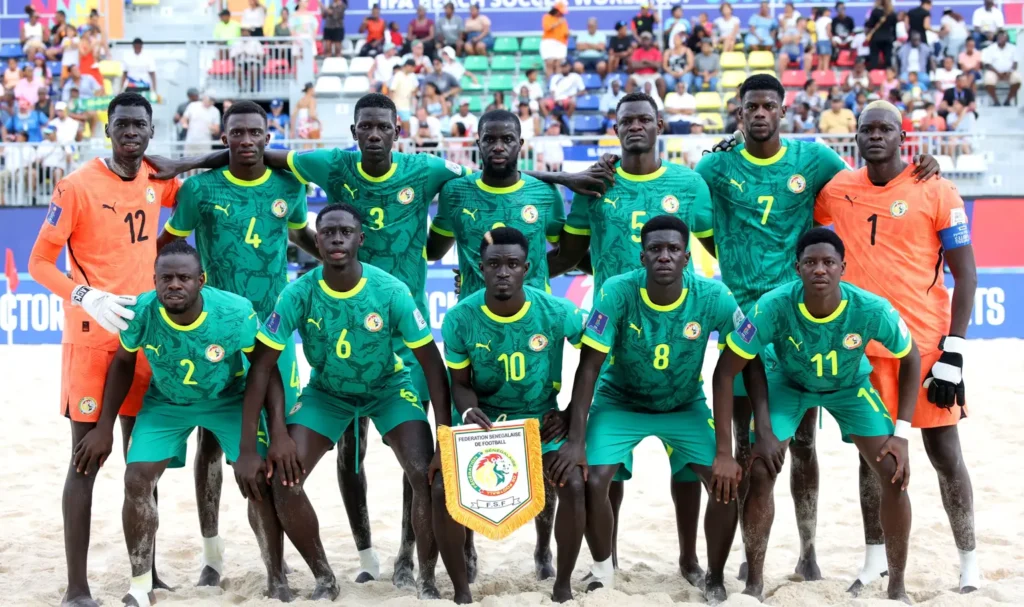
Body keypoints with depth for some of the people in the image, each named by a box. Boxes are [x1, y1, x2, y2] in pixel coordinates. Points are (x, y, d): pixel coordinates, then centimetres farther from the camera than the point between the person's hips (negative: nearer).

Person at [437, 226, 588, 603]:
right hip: (484, 417, 1)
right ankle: (461, 590, -1)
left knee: (573, 485, -22)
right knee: (442, 489, -20)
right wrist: (467, 410, -27)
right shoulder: (459, 319, -15)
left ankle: (562, 587, 5)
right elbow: (461, 382, -4)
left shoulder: (556, 312, -17)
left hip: (541, 417, 0)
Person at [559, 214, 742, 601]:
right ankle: (603, 573, 9)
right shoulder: (617, 293, -27)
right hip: (620, 403, -1)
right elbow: (589, 367, -22)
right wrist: (576, 439, -26)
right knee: (592, 482, -19)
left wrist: (725, 452, -22)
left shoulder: (714, 299, -25)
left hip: (686, 407, 1)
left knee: (726, 482, -16)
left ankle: (715, 577, 8)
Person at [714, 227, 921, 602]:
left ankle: (897, 588, 6)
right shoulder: (774, 307, -37)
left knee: (894, 472, -12)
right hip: (788, 381, -1)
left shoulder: (872, 310, -34)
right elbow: (725, 371, -27)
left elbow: (910, 360, -13)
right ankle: (754, 583, 3)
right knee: (760, 472, -17)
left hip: (850, 385, 1)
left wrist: (901, 434, -18)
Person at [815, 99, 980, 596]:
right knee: (872, 452, 12)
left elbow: (965, 273, -5)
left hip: (925, 344, -3)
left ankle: (969, 563, 14)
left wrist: (953, 350, -11)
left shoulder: (936, 192, -7)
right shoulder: (837, 191, 3)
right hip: (863, 345, 4)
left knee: (944, 453, 3)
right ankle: (876, 560, 24)